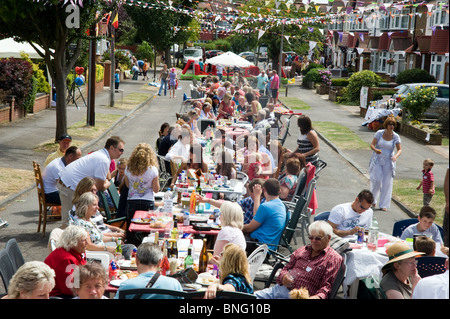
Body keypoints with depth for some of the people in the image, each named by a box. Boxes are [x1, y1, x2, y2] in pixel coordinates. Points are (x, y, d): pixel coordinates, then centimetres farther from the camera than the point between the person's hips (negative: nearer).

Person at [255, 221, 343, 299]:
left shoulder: (334, 258, 3)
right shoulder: (302, 250, 22)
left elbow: (327, 286, -3)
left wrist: (318, 296, -24)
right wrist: (283, 276, 2)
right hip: (280, 287, 7)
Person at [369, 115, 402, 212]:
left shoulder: (396, 136, -5)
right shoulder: (379, 133, -7)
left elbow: (399, 149, -6)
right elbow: (372, 145, -5)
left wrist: (396, 156, -28)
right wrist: (375, 150, -28)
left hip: (388, 161, 1)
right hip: (377, 160, -1)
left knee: (387, 183, 1)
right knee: (376, 180, -7)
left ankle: (384, 205, 12)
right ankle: (373, 199, 21)